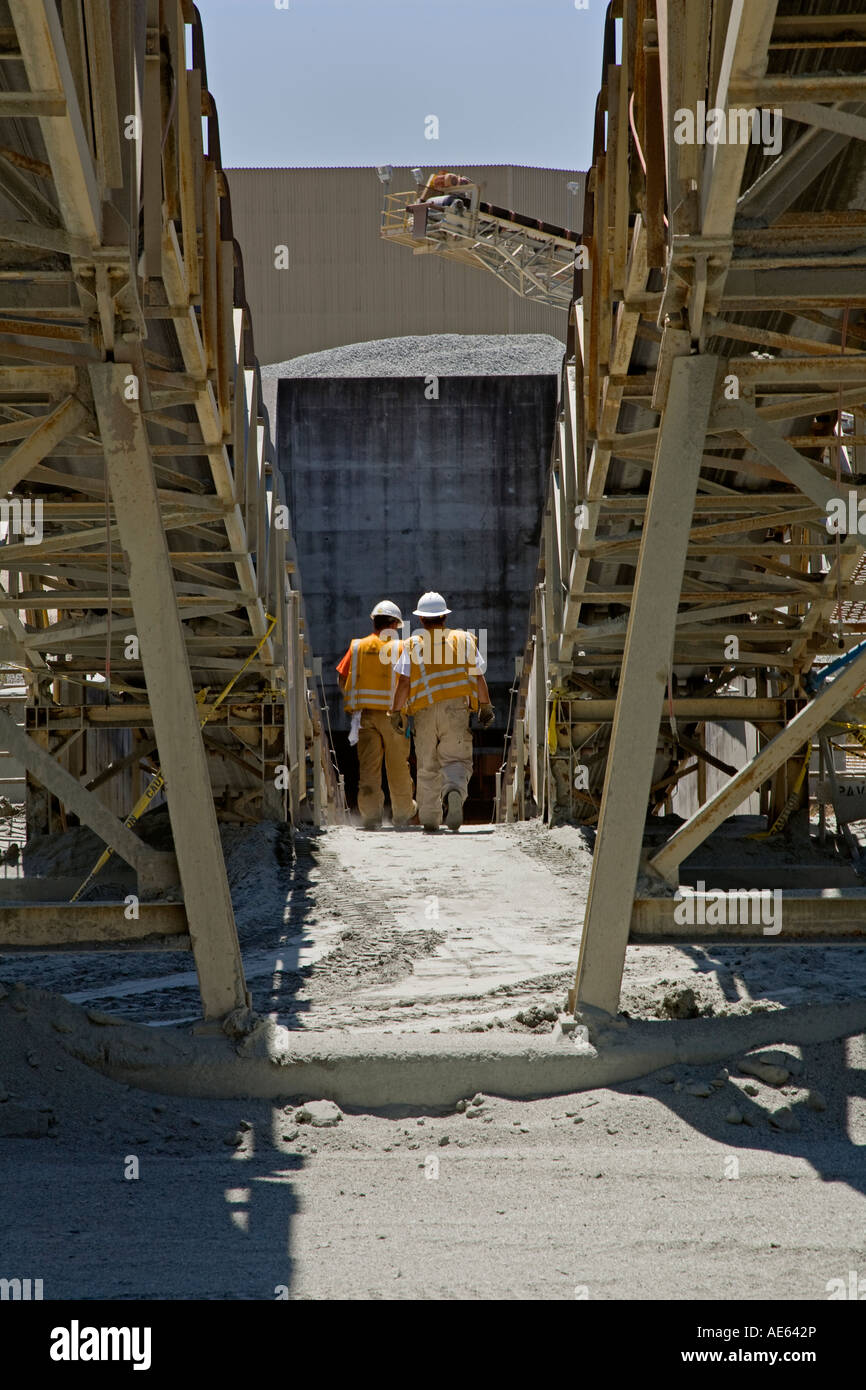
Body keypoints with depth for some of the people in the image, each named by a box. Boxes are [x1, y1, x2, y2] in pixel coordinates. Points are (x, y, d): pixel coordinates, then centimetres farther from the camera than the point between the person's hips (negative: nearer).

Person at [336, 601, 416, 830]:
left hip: (364, 714, 2)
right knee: (398, 768, 9)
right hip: (392, 714, -2)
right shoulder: (399, 648, -3)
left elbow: (342, 678, 6)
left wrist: (352, 702, 18)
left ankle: (370, 815, -3)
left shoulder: (357, 646, 5)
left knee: (368, 768, 3)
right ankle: (402, 816, 17)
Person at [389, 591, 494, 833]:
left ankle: (429, 820, 10)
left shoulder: (413, 644, 6)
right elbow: (478, 677, 5)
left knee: (427, 767, 9)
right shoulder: (463, 639, 7)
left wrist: (396, 711, 4)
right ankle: (454, 791, -36)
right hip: (456, 708, -1)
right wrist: (486, 707, 13)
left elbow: (404, 681, -2)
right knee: (457, 759, -4)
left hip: (424, 712, 1)